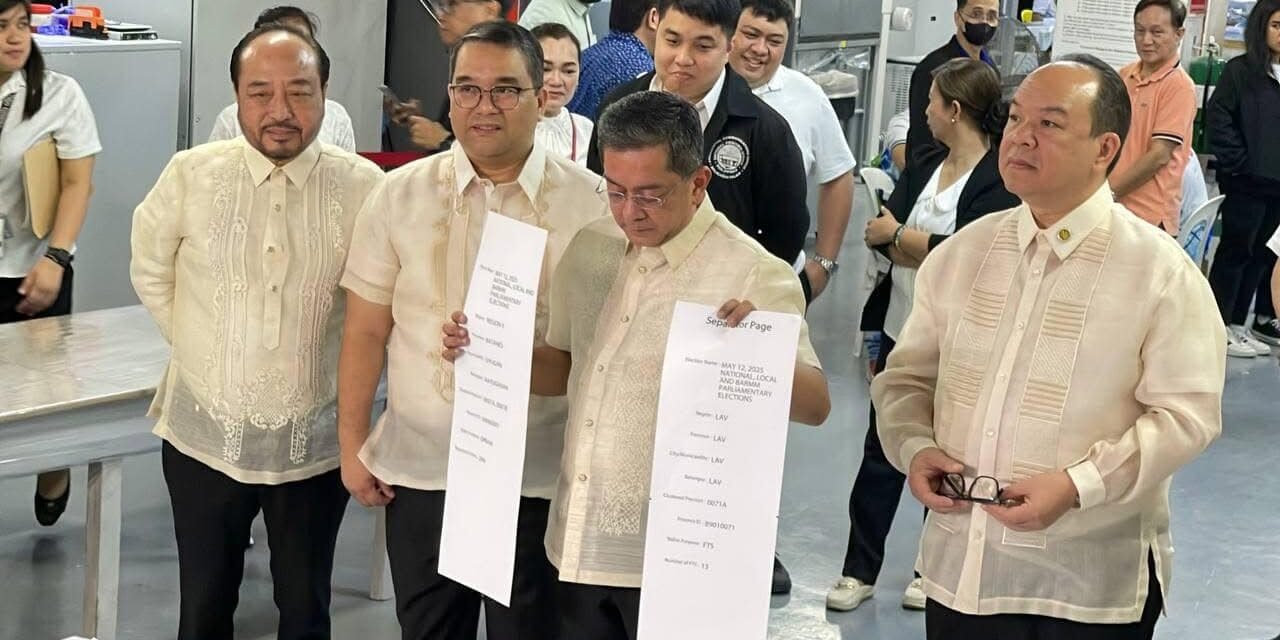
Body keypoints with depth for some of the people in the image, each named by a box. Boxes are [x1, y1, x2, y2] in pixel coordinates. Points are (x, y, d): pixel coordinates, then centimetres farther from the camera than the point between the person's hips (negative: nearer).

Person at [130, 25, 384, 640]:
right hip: (205, 433, 1)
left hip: (314, 441, -1)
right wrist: (198, 346, 8)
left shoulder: (364, 188, -11)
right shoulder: (190, 174, -7)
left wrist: (332, 361, -4)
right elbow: (151, 272, 8)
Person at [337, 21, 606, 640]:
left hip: (541, 474, -1)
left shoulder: (590, 202, -5)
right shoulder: (400, 195, -1)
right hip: (420, 468, 2)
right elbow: (366, 332, 4)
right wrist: (352, 443, 4)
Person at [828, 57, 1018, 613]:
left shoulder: (1000, 179, -14)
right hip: (901, 332, 6)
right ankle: (860, 569, 16)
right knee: (880, 452, 8)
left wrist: (899, 236, -11)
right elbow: (876, 234, -3)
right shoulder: (922, 170, 8)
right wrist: (933, 252, -20)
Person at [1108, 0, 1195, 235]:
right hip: (1110, 207, 6)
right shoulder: (1125, 75, 10)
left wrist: (1109, 193, -12)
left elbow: (1159, 155, -14)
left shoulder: (1179, 86, -10)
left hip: (1149, 215, -6)